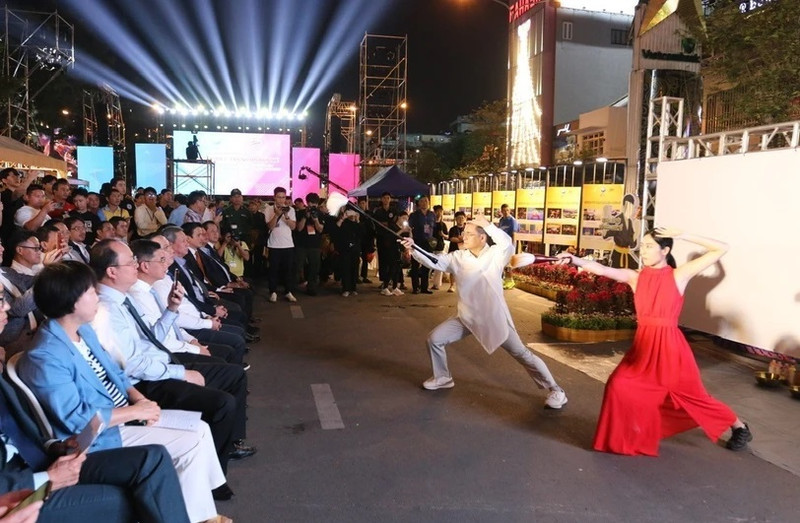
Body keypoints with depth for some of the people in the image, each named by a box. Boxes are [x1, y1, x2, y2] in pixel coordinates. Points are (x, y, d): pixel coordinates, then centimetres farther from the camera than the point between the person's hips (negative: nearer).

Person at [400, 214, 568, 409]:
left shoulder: (495, 255, -14)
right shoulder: (457, 257, -4)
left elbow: (508, 245, -35)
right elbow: (434, 261, -14)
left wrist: (488, 225, -37)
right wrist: (414, 248, -29)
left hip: (494, 318, -4)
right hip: (466, 317, 4)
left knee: (521, 354, 1)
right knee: (434, 339, 2)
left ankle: (555, 390, 17)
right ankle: (442, 378, 26)